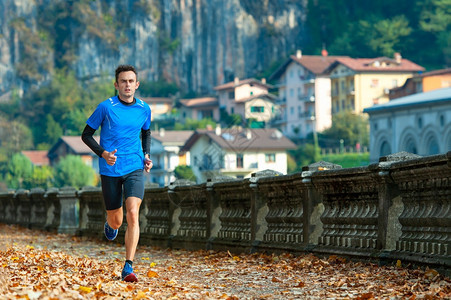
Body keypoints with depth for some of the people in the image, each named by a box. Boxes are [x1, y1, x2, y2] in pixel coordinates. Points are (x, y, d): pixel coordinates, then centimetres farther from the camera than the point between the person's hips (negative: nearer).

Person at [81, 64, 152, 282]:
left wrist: (146, 155, 9)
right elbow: (86, 135, 2)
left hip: (134, 169, 1)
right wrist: (103, 153, -14)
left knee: (132, 214, -19)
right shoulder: (106, 107, -6)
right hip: (110, 171, -1)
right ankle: (110, 224, 49)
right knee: (116, 222, 8)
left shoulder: (144, 109, 4)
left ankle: (128, 267, -17)